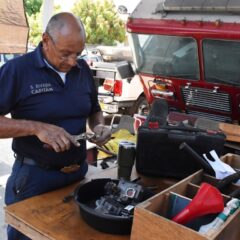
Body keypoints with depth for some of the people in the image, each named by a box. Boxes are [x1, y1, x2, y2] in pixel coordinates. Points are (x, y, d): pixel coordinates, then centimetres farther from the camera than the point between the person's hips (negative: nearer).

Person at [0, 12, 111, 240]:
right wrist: (36, 128, -28)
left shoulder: (83, 69, 3)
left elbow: (94, 110, 16)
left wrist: (99, 126, -5)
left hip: (79, 171, 5)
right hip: (34, 176, -4)